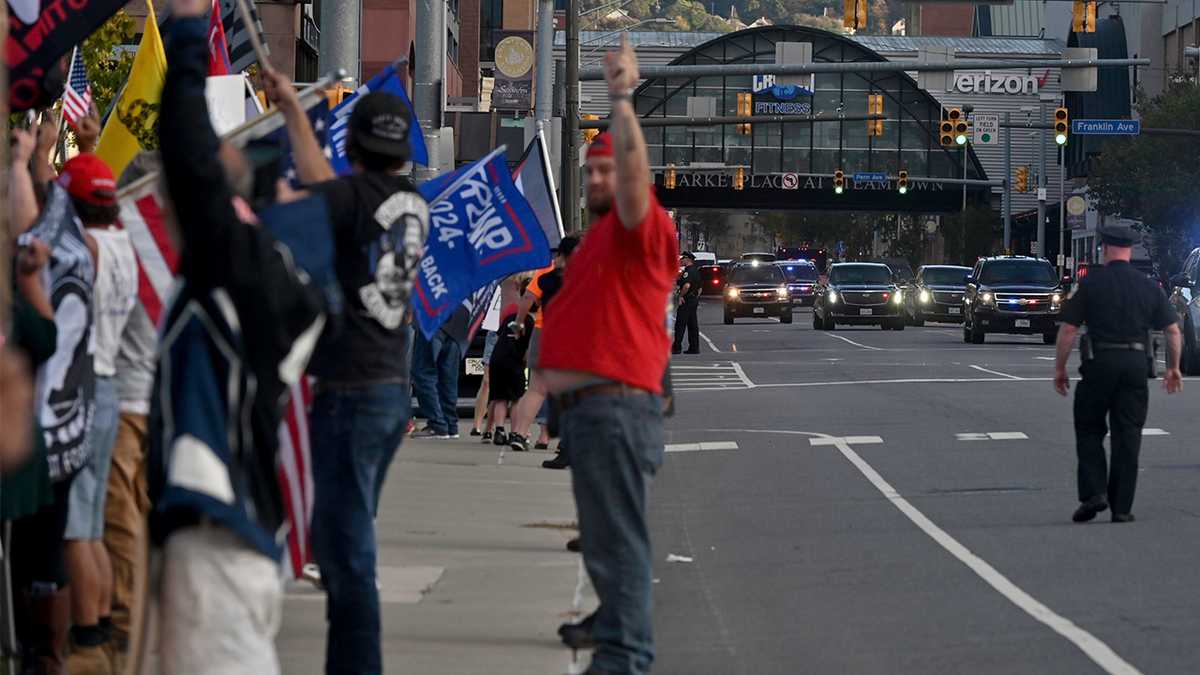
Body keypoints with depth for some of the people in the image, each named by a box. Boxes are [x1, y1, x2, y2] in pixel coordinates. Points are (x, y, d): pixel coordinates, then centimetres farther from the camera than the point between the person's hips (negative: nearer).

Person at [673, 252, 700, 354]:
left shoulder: (688, 271, -14)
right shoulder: (696, 271, 17)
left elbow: (687, 285, -28)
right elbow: (699, 288, 24)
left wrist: (681, 296, -18)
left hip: (686, 301, -10)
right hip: (694, 300, 10)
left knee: (680, 325, -8)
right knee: (693, 325, 10)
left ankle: (676, 347, -9)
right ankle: (694, 347, 9)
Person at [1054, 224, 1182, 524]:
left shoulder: (1090, 283, -2)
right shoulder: (1149, 286, 7)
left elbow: (1067, 329, -4)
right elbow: (1172, 330, 7)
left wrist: (1060, 368, 5)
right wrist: (1173, 368, 19)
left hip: (1099, 363, -3)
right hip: (1136, 363, 3)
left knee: (1089, 430, 11)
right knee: (1127, 436, 7)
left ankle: (1094, 491, -5)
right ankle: (1122, 507, 6)